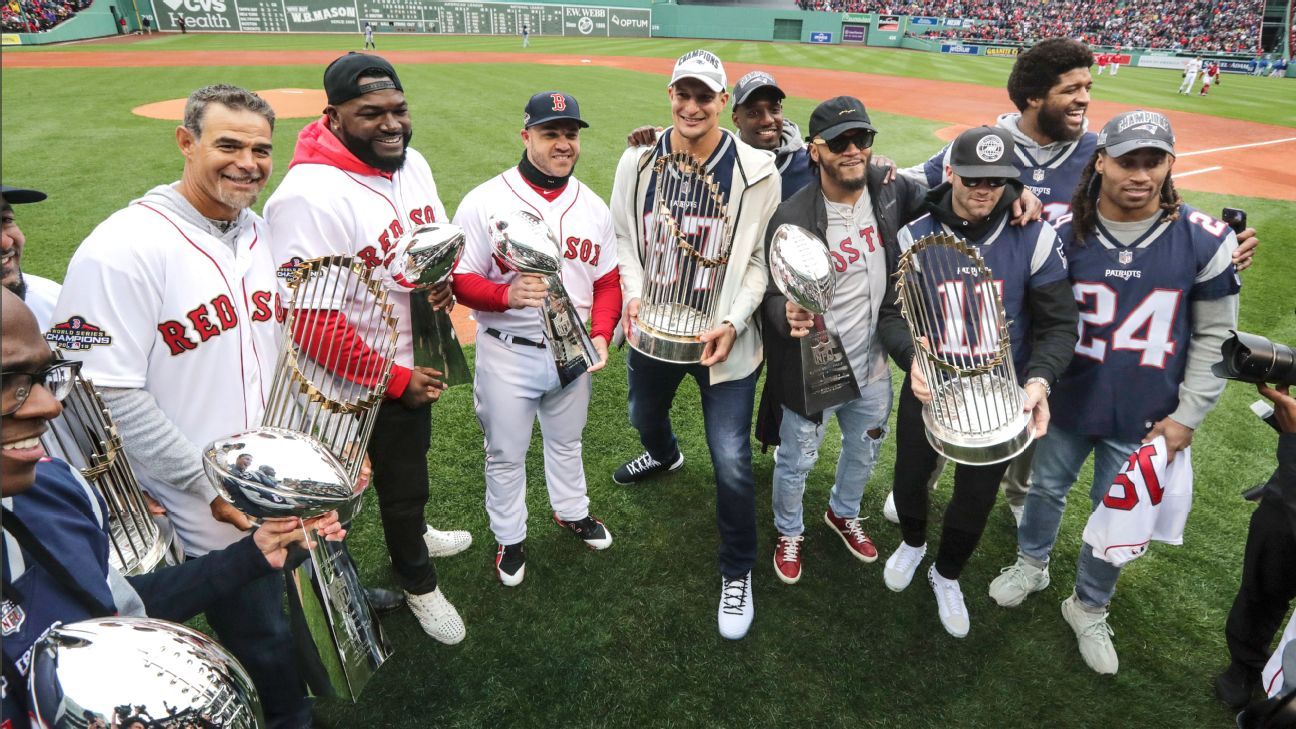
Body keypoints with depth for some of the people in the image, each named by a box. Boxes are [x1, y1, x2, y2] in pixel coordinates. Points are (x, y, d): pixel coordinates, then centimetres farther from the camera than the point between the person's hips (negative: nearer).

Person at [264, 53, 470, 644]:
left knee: (411, 459, 29)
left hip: (422, 360, 7)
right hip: (373, 381, -7)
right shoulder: (309, 195, -29)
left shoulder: (412, 163, -4)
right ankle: (417, 581, 41)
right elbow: (310, 319, -29)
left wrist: (443, 279, -12)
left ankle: (411, 535, 58)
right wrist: (395, 380, -21)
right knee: (401, 480, 13)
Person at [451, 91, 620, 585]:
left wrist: (601, 334, -8)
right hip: (508, 355, -4)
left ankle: (571, 511, 51)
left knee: (567, 441, 25)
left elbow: (608, 280, 7)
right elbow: (460, 279, -12)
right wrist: (506, 294, -32)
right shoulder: (485, 202, -13)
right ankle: (510, 538, 37)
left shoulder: (593, 206, 2)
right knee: (506, 454, 13)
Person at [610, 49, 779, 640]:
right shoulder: (639, 161, -3)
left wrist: (733, 323, -18)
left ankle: (737, 573, 19)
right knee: (644, 416, 29)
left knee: (731, 460, -5)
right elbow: (624, 236, 6)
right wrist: (634, 295, -9)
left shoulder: (756, 171, -12)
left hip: (723, 336, -4)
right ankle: (663, 456, 68)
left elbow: (761, 259, -7)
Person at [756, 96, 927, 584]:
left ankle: (843, 513, 59)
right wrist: (789, 316, -42)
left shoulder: (889, 190, -7)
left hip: (872, 367, 5)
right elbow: (772, 293, -17)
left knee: (864, 452, 28)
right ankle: (789, 532, 47)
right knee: (796, 463, 16)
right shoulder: (791, 220, -22)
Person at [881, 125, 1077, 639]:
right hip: (928, 389, 1)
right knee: (909, 479, 15)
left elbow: (1059, 323, -8)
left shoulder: (1034, 238, -12)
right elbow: (893, 314, -7)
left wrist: (1039, 379, -26)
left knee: (977, 498, 13)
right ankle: (913, 543, 52)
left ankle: (947, 575, 44)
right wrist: (913, 358, -27)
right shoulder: (916, 237, -10)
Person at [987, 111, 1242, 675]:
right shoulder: (1065, 233, -10)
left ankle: (1089, 609, 37)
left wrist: (1186, 416, -4)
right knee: (1047, 487, 19)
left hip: (1145, 420, 0)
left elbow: (1214, 336, -3)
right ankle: (1031, 565, 47)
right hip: (1069, 401, 1)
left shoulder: (1206, 240, -11)